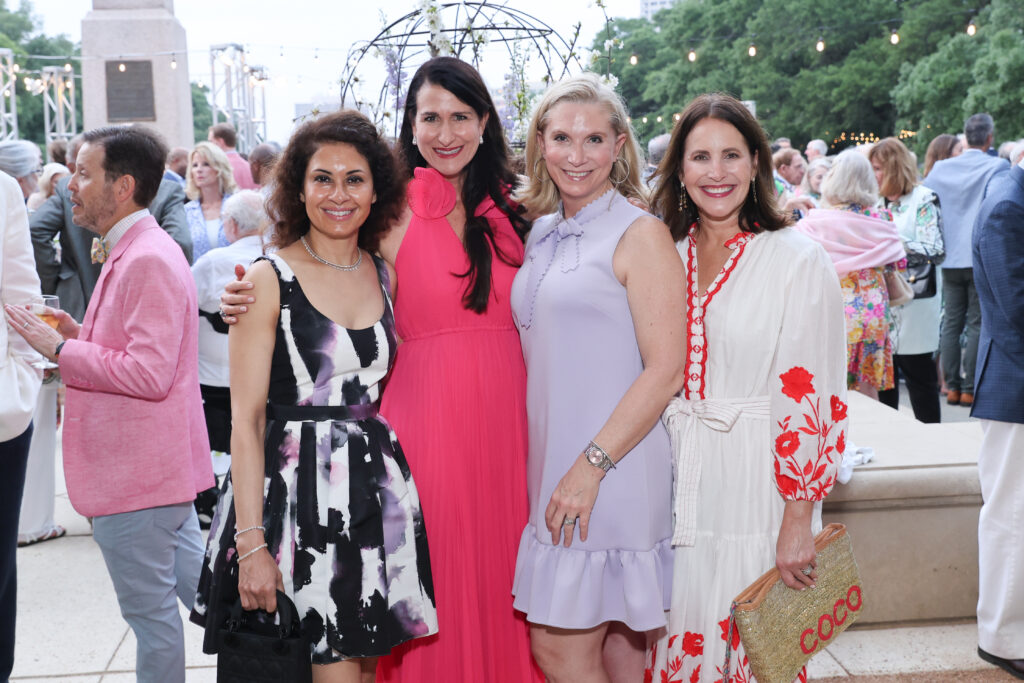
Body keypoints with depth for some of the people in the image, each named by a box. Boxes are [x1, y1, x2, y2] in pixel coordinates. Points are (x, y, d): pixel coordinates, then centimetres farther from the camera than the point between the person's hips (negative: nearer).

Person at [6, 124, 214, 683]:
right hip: (161, 467, 11)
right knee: (195, 585, 20)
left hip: (135, 470, -11)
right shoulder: (131, 253, 14)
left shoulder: (147, 261, -20)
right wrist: (80, 337, 8)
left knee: (151, 614, 3)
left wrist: (61, 349, -19)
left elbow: (149, 373, -26)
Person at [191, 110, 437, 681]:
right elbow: (246, 422, -9)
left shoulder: (385, 276, 8)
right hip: (299, 490, -5)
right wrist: (251, 543, -14)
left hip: (378, 492, 5)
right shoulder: (268, 281, -6)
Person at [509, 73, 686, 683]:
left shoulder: (640, 233, -8)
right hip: (553, 467, 7)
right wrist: (556, 470, 12)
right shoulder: (542, 233, 14)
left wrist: (591, 466, -18)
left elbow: (666, 371, -15)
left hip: (612, 469, -7)